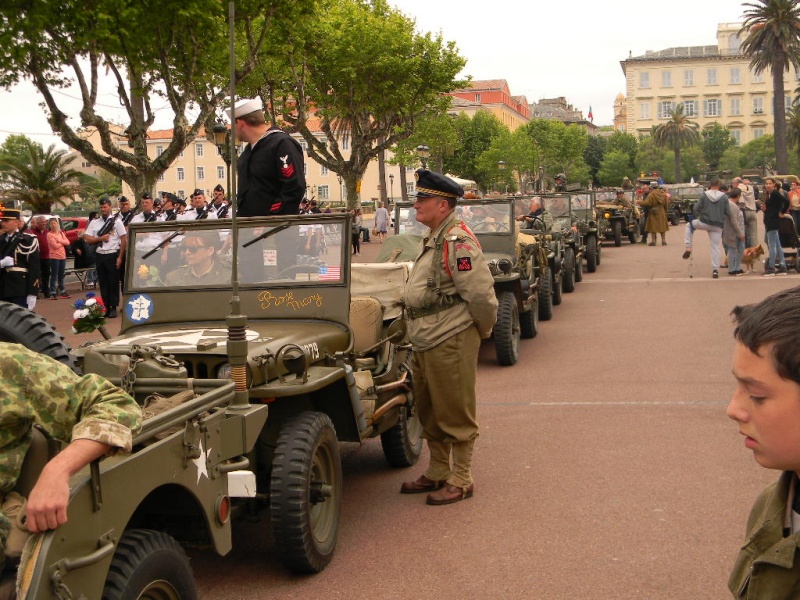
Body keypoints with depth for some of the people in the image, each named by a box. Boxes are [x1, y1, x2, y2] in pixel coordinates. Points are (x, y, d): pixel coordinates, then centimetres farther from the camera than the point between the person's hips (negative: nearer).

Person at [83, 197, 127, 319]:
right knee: (103, 283, 8)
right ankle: (105, 307, 14)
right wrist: (100, 238, -11)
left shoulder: (116, 221, -2)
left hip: (113, 255, -4)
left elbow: (124, 239, -5)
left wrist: (120, 257, -10)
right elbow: (87, 239, 5)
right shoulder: (94, 223, 9)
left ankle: (113, 308, 5)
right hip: (100, 256, 4)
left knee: (113, 282, 0)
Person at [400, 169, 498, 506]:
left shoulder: (458, 241, -18)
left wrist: (482, 330, -7)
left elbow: (481, 293, -21)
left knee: (455, 415, 1)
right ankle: (437, 473, 32)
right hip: (424, 342, 10)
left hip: (450, 342, -10)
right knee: (429, 413, 18)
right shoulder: (434, 239, 15)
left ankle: (461, 481, 12)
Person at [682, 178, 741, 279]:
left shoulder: (704, 195, -4)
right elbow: (728, 212, 0)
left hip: (704, 222, -1)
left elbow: (695, 209, -3)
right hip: (717, 226, 1)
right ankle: (715, 270, 4)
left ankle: (688, 247, 15)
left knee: (689, 225, 27)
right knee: (715, 247, 8)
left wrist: (696, 216, 18)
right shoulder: (724, 197, -1)